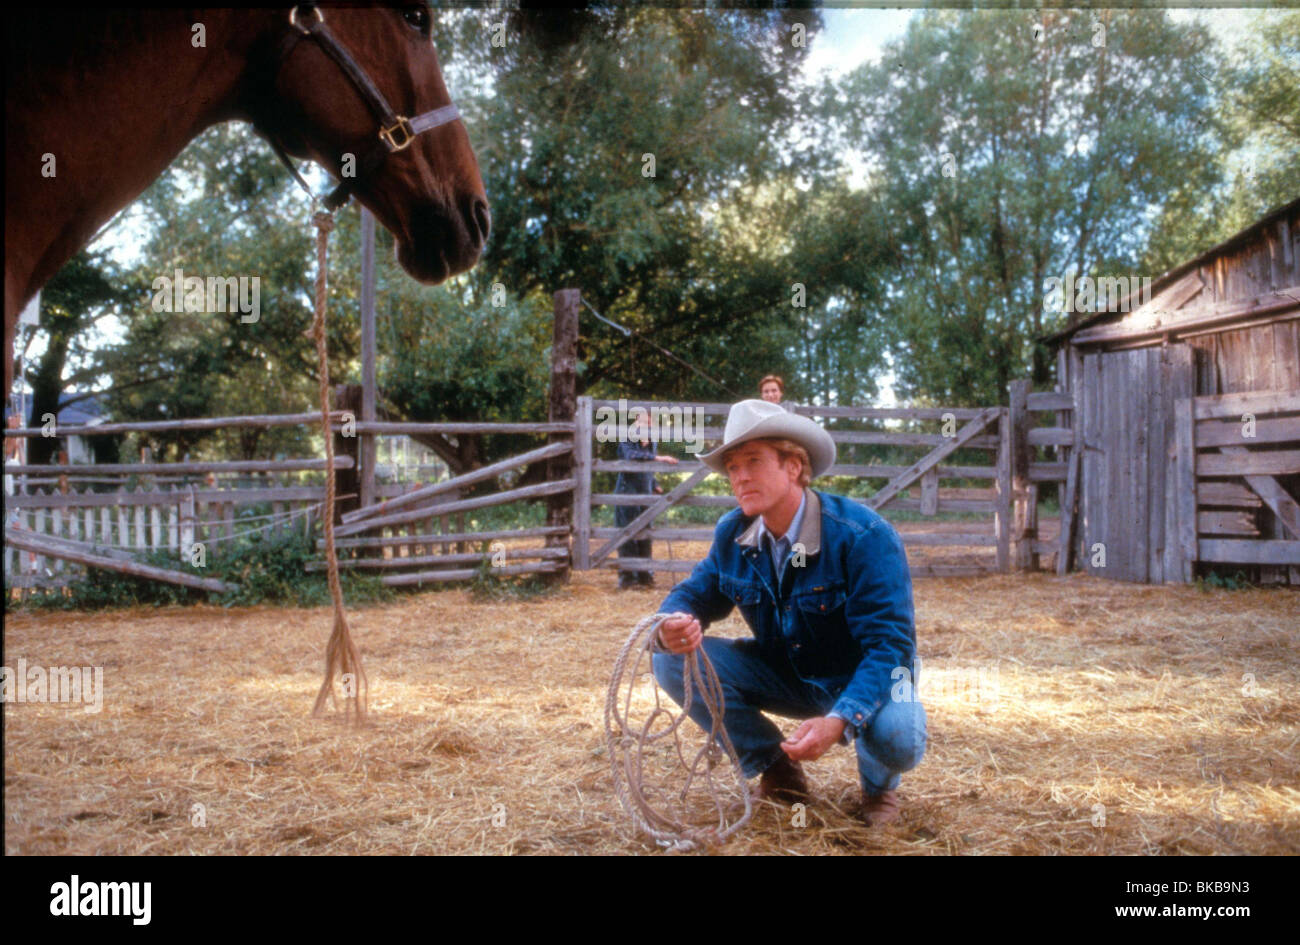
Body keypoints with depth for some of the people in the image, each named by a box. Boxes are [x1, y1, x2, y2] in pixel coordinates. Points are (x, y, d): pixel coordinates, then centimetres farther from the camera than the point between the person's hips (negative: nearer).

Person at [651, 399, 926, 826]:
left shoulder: (863, 535, -27)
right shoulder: (732, 534, -10)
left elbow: (890, 643, -30)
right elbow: (694, 594, -1)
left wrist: (840, 720, -46)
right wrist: (672, 628, -29)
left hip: (862, 679, -5)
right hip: (783, 674, 5)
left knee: (895, 735, -39)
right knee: (673, 660, -16)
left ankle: (879, 785, 4)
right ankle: (779, 772, 3)